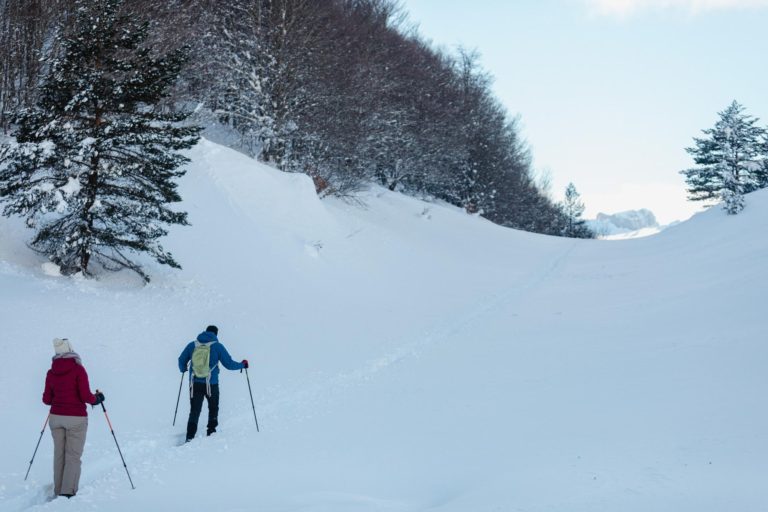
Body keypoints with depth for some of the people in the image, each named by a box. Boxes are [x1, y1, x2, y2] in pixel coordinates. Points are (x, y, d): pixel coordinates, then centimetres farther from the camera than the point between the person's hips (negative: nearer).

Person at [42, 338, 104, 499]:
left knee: (59, 454, 13)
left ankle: (58, 491, 17)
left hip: (56, 417, 5)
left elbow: (47, 399, 8)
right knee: (73, 456, 0)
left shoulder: (51, 372, 3)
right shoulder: (78, 369, -10)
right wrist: (97, 398, 6)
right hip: (76, 418, -5)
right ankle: (68, 492, -6)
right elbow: (85, 396, -14)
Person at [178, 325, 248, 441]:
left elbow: (181, 360, 12)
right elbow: (229, 364, -5)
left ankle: (190, 437, -4)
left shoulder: (192, 345, 4)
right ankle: (211, 431, 21)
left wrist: (183, 369, 34)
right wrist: (242, 364, 13)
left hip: (194, 384, 2)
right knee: (213, 409, 21)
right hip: (211, 384, -2)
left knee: (194, 411, 8)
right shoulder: (217, 346, -5)